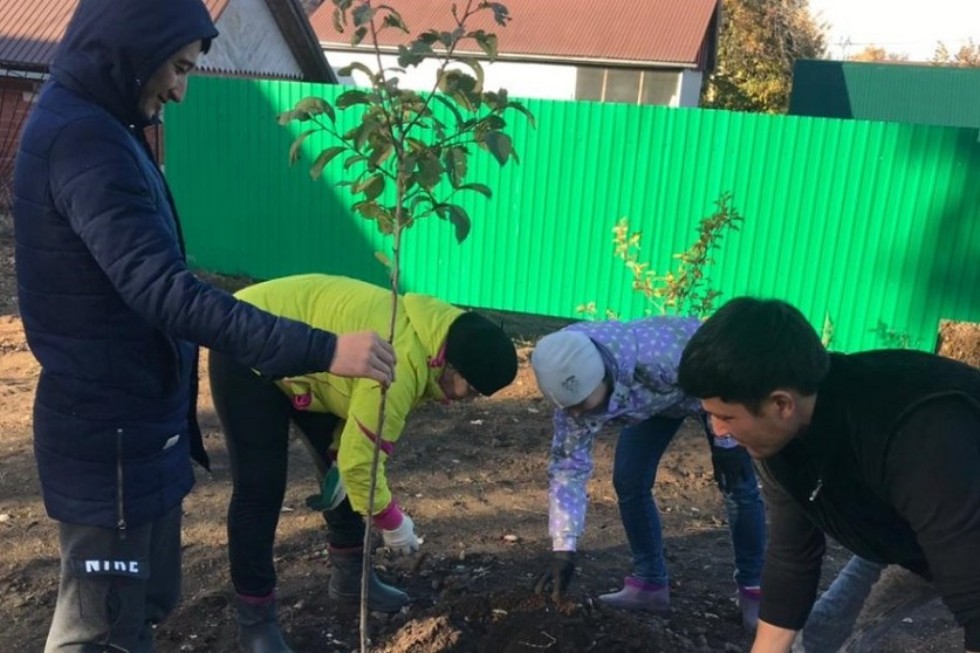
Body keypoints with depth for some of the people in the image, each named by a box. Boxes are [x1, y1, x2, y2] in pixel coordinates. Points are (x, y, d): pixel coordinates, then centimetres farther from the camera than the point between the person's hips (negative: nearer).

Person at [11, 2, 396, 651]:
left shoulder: (86, 124, 11)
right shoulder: (84, 141, -22)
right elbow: (164, 292, -33)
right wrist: (319, 349, -36)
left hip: (132, 421, 10)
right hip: (110, 433, -10)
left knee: (147, 601, 21)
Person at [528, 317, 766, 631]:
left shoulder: (658, 356, -47)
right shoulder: (573, 388, -28)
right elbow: (568, 467, -21)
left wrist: (727, 444, -19)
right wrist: (564, 550, -23)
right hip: (654, 398, 4)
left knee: (737, 486, -5)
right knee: (628, 481, -3)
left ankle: (753, 589, 13)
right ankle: (649, 582, 13)